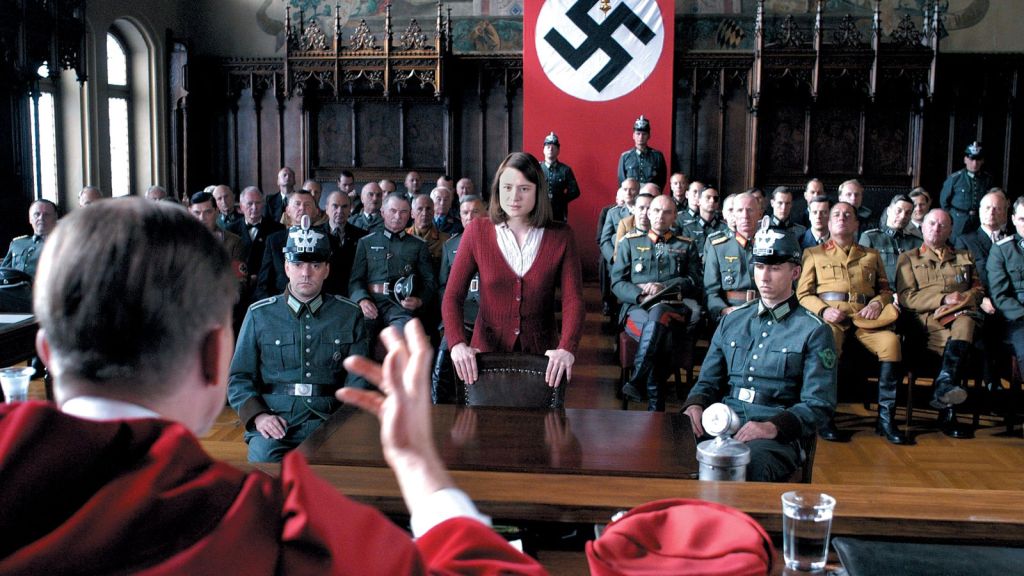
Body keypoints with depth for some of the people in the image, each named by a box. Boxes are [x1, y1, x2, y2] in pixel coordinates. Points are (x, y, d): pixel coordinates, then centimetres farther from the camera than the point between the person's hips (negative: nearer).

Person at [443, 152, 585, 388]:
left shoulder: (560, 236, 2)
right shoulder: (477, 231, 1)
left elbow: (573, 300, -6)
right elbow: (452, 296, -3)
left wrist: (567, 349, -23)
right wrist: (457, 344, -20)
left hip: (541, 352, 0)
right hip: (488, 349, 0)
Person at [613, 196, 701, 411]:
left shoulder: (687, 245, 21)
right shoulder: (630, 242, 18)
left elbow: (695, 283, 10)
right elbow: (617, 282, 10)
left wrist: (664, 287, -7)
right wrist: (641, 296, -11)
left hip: (674, 311, 0)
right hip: (637, 309, 0)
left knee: (658, 315, -39)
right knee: (662, 335, -36)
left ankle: (637, 381, -37)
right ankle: (656, 400, -35)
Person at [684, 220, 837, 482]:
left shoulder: (814, 331, 5)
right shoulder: (732, 321, 19)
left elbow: (818, 406, -1)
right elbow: (708, 381, 21)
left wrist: (773, 427, -18)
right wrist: (695, 405, -3)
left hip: (778, 436, -4)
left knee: (749, 464, -39)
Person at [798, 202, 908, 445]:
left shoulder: (872, 255, 30)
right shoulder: (814, 254, 23)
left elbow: (886, 289, 24)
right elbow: (803, 294, 13)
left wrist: (878, 303, 0)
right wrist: (823, 310, -7)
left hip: (865, 315, 2)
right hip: (831, 316, -2)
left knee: (891, 342, -31)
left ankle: (886, 417, -23)